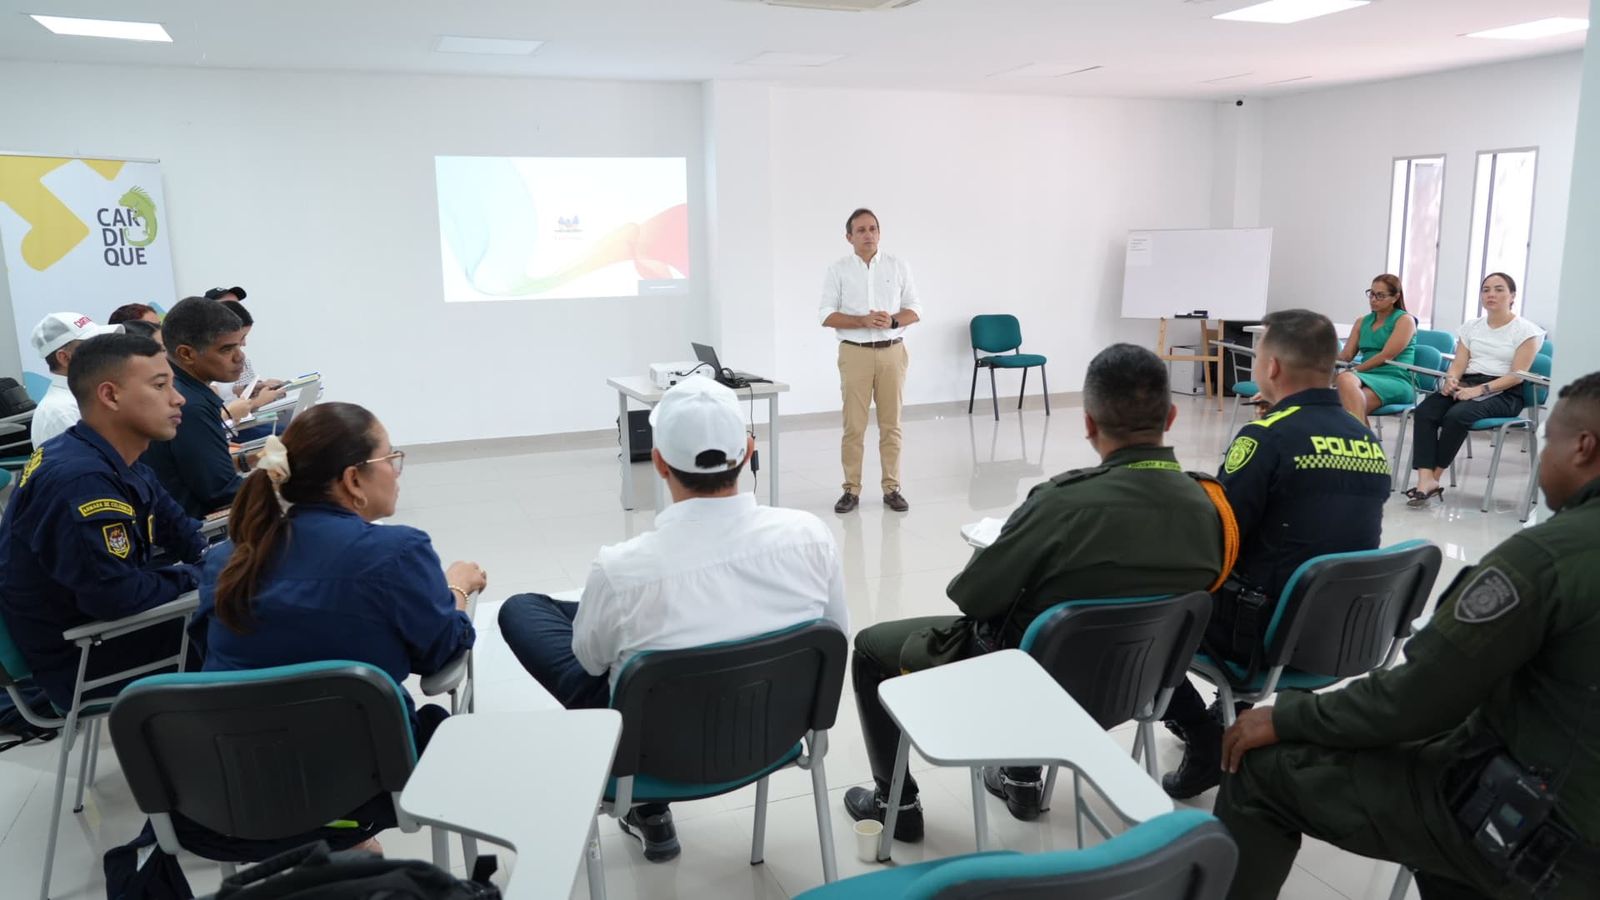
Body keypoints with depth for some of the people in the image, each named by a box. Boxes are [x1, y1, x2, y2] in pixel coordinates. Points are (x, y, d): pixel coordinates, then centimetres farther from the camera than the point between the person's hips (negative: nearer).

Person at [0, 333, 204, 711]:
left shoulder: (119, 465, 2)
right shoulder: (80, 482, -30)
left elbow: (182, 534, 10)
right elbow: (116, 595, -32)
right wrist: (195, 578, -17)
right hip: (78, 658, -9)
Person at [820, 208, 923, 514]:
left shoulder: (898, 266, 6)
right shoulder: (837, 271, 2)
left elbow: (915, 309, 6)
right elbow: (826, 315, -3)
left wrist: (893, 321, -14)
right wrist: (863, 321, -16)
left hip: (892, 352, 1)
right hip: (855, 353, -1)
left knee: (891, 424, 5)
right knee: (853, 425, 0)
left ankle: (892, 488, 12)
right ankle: (851, 490, 8)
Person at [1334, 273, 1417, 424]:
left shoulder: (1405, 320, 3)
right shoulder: (1362, 322, 21)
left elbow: (1386, 356, -9)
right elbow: (1346, 355, 11)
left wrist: (1353, 371, -13)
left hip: (1397, 381, -5)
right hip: (1368, 378, 5)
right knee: (1344, 379, -35)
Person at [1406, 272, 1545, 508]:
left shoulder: (1526, 330, 1)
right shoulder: (1471, 327, 18)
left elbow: (1517, 375, -8)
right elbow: (1458, 364, 9)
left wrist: (1480, 389, -21)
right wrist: (1451, 379, -15)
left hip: (1503, 394, -5)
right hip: (1466, 385, 5)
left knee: (1457, 415, -35)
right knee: (1423, 411, -27)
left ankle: (1434, 478, -22)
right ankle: (1426, 480, -37)